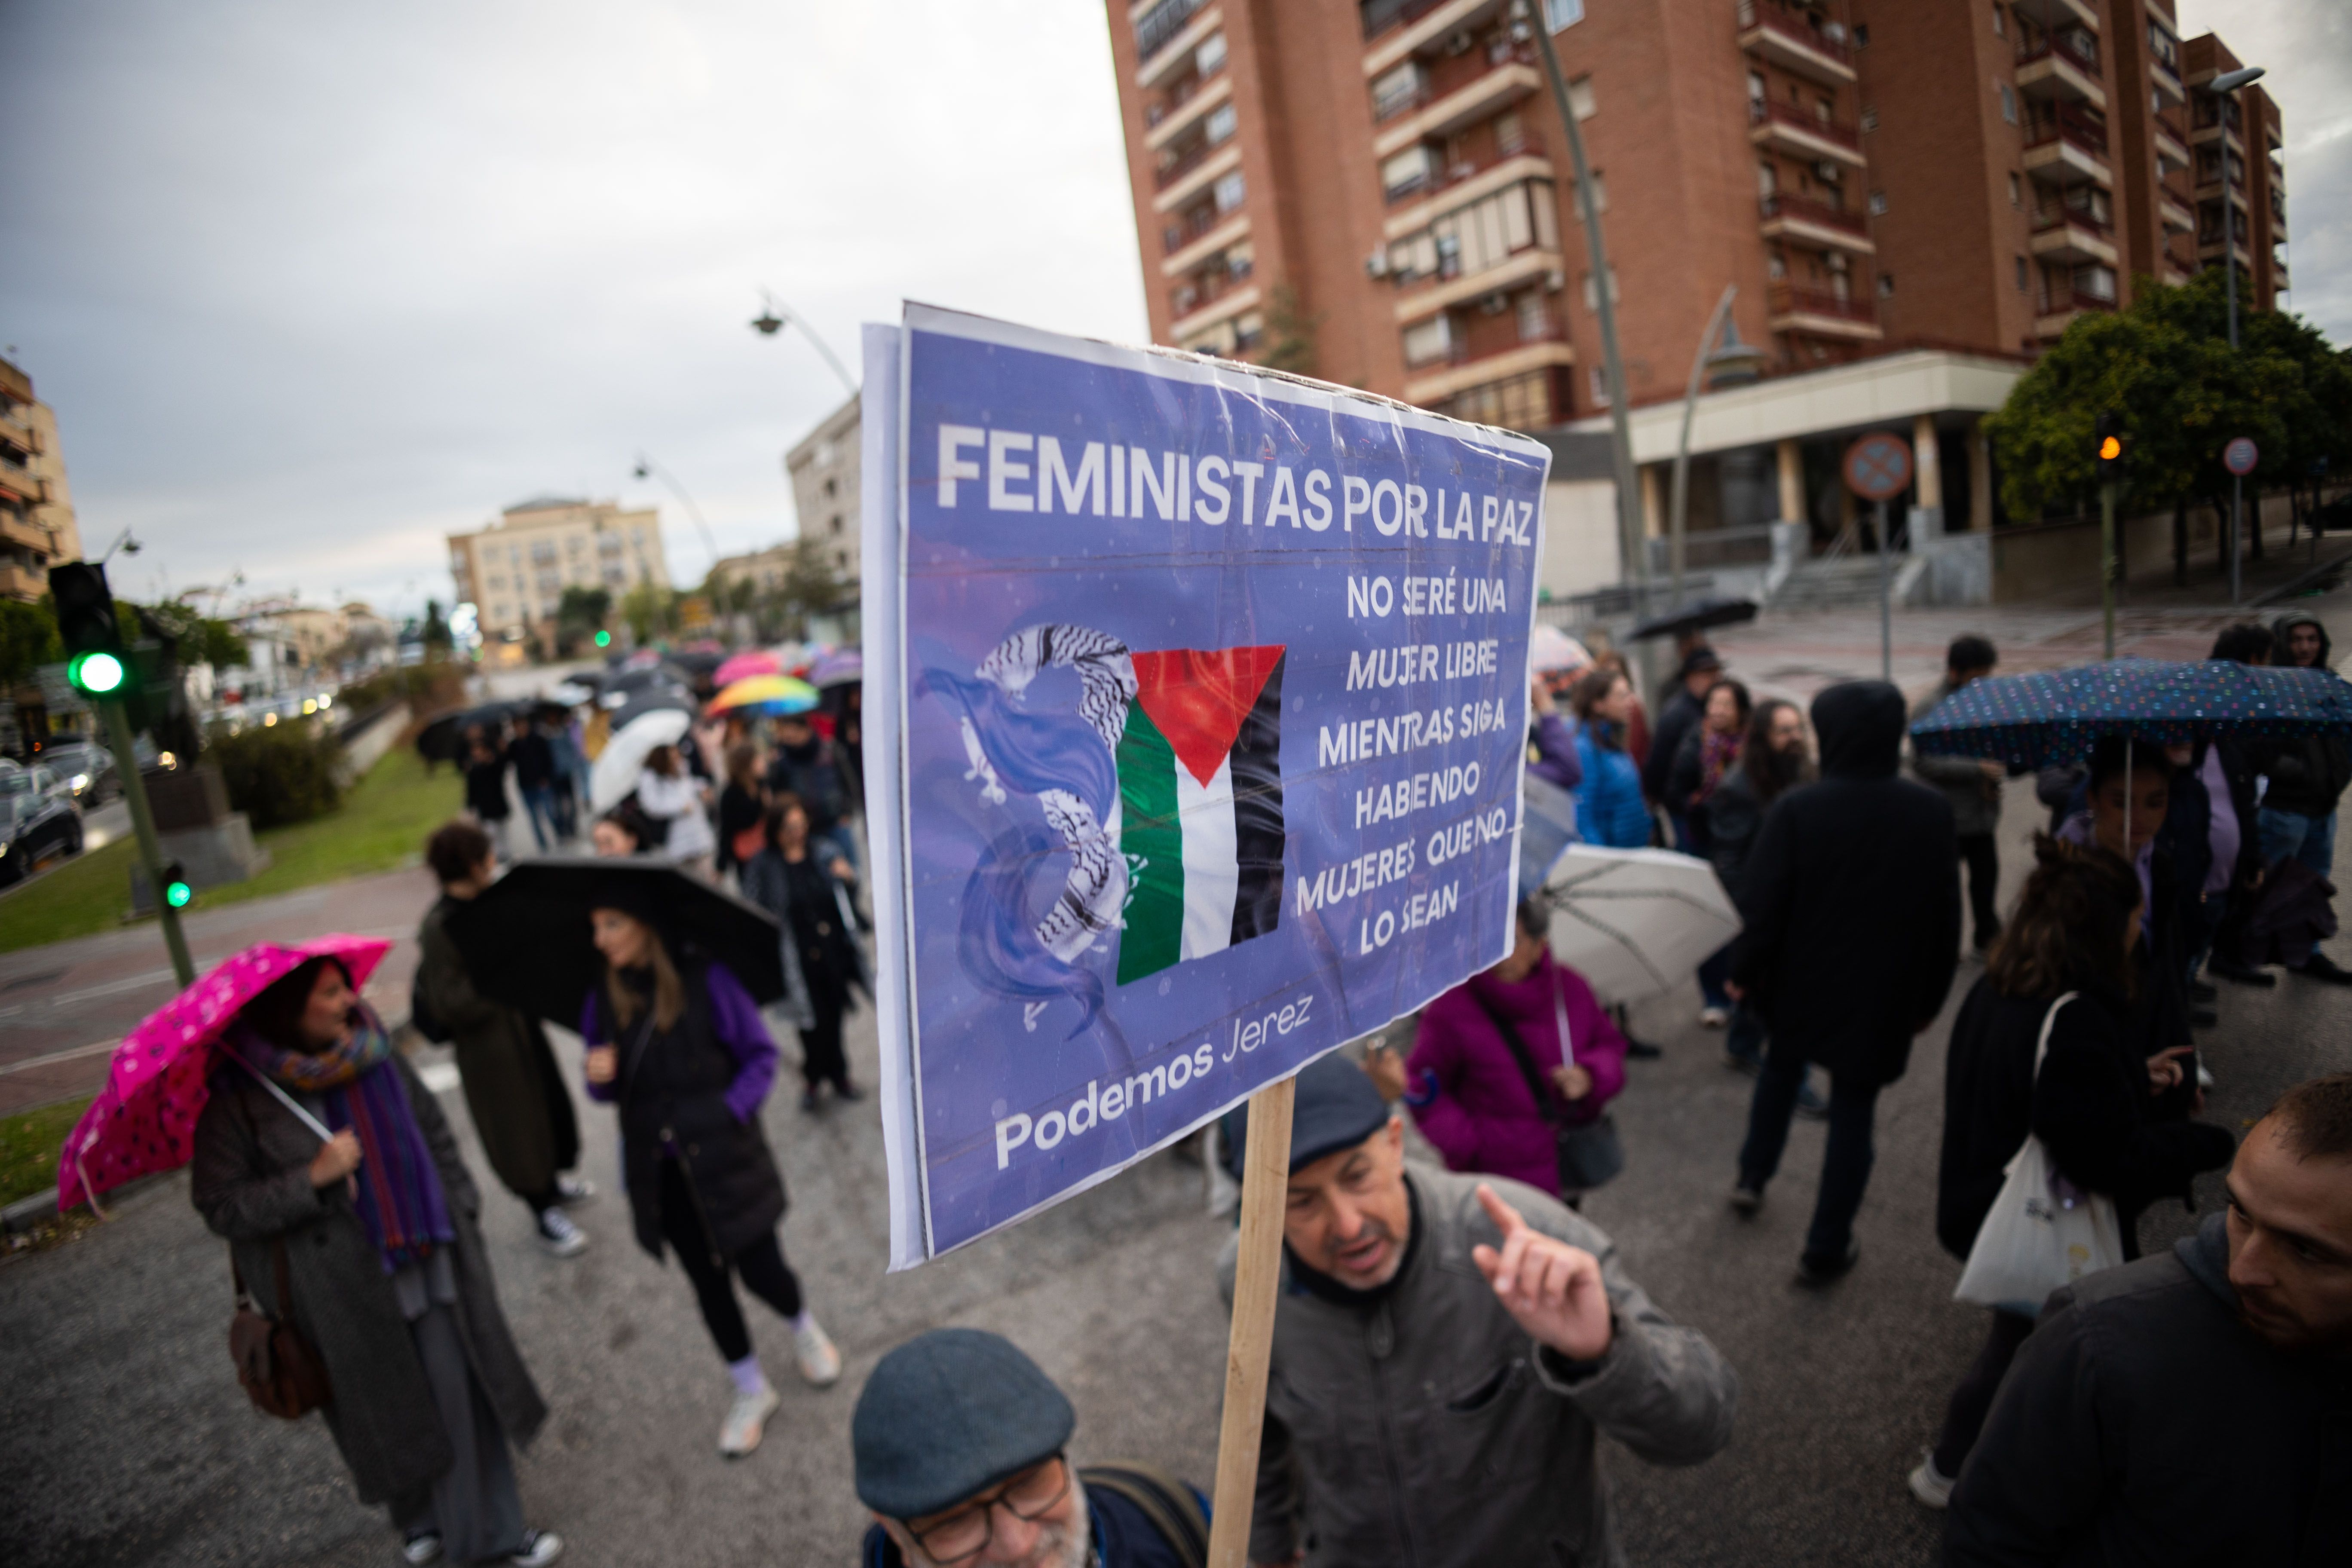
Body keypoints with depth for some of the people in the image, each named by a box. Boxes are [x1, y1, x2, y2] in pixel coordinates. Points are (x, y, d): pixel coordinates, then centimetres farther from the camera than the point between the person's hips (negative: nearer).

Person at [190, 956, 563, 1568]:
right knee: (386, 1408, 15)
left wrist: (462, 1208, 10)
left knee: (460, 1396, 8)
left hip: (430, 1262, 3)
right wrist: (313, 1179, -25)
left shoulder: (373, 1050, -2)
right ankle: (419, 1517, 43)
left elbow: (432, 1130, 8)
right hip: (346, 1293, -3)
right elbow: (220, 1206, -12)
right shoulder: (239, 1098, -14)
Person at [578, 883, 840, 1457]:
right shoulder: (603, 1001, 0)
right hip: (660, 1172, 4)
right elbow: (607, 1090, 10)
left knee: (760, 1270, 2)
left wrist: (730, 1110, -17)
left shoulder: (706, 980, -13)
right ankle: (751, 1392, 35)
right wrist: (599, 1079, -12)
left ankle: (805, 1329, 38)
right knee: (707, 1281, 14)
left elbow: (760, 1054, -7)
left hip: (724, 1158, -4)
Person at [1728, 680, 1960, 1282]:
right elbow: (1946, 916, 0)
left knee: (1781, 1068, 27)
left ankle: (1752, 1178, 36)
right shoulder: (1932, 811, -8)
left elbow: (1762, 905, -15)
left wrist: (1745, 972, 1)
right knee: (1854, 1113, 11)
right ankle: (1826, 1250, 20)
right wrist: (1930, 997, 11)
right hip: (1883, 996, 1)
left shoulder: (1798, 808, -19)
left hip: (1802, 984, -1)